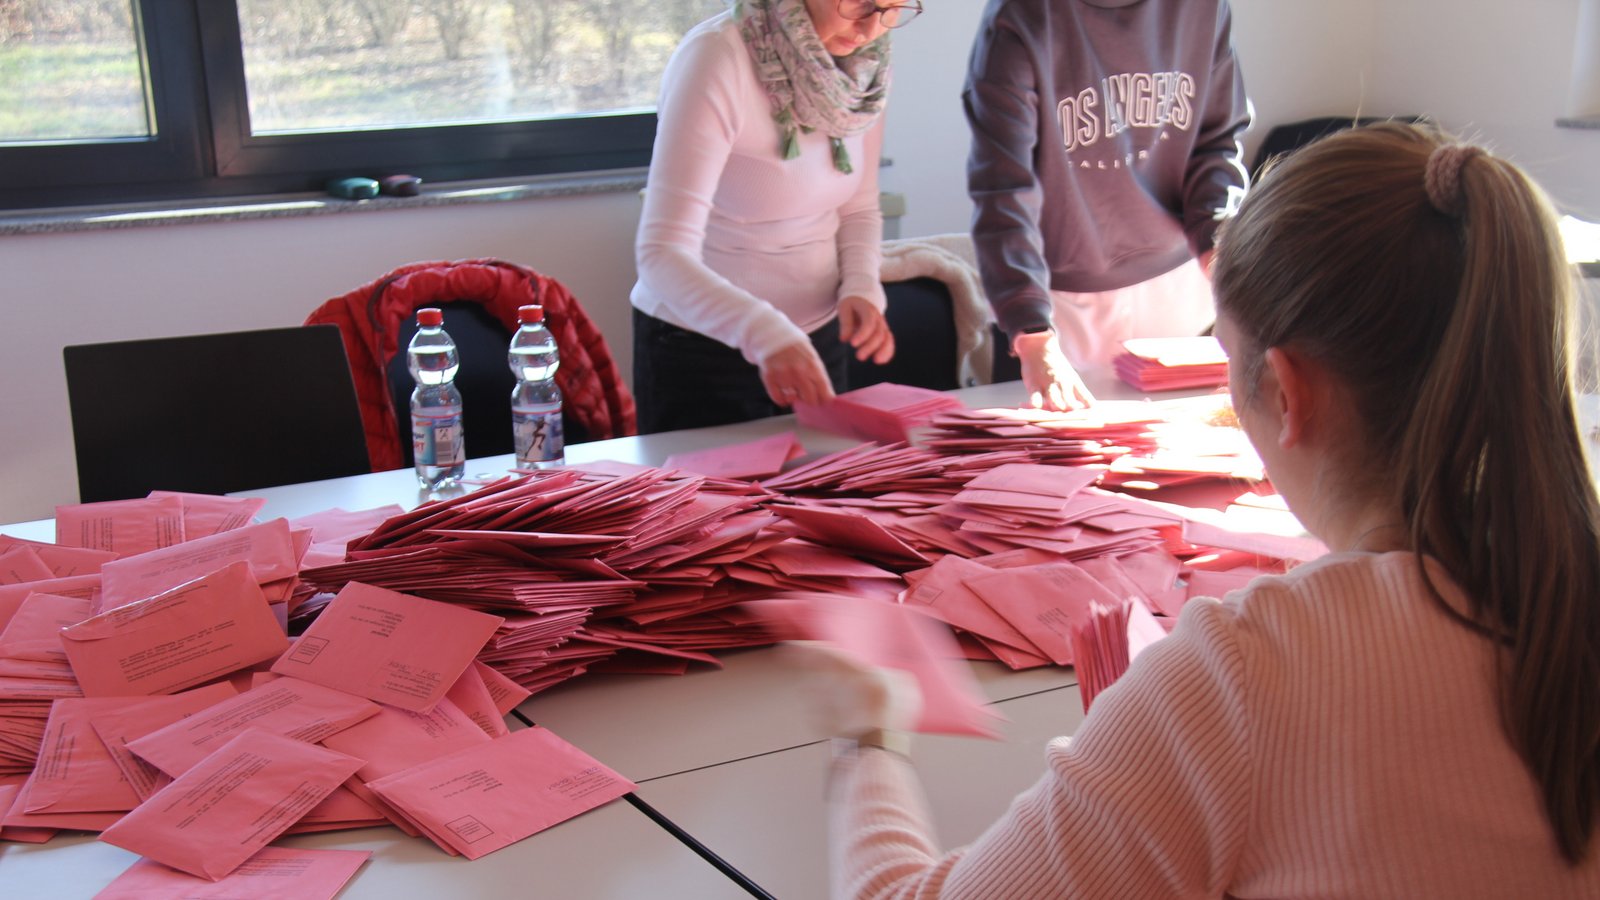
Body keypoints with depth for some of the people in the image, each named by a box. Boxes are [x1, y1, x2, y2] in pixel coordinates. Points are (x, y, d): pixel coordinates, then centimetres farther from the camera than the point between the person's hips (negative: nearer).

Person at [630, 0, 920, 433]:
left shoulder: (866, 60, -4)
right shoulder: (717, 58, -24)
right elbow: (662, 256, -30)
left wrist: (862, 287, -12)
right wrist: (764, 331, -45)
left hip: (818, 338, 6)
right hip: (700, 348, -6)